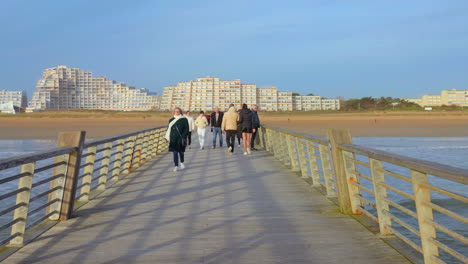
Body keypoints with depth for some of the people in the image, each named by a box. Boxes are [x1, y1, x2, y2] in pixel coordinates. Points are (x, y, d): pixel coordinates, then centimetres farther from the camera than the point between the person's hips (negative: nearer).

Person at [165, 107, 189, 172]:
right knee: (175, 152, -3)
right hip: (173, 139, 2)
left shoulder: (184, 120, 0)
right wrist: (167, 137, 2)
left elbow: (186, 129, -3)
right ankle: (176, 166, -1)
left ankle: (182, 163, 33)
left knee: (181, 151, 8)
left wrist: (183, 137, -13)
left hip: (181, 138, -1)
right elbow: (169, 129, 10)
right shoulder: (171, 120, 8)